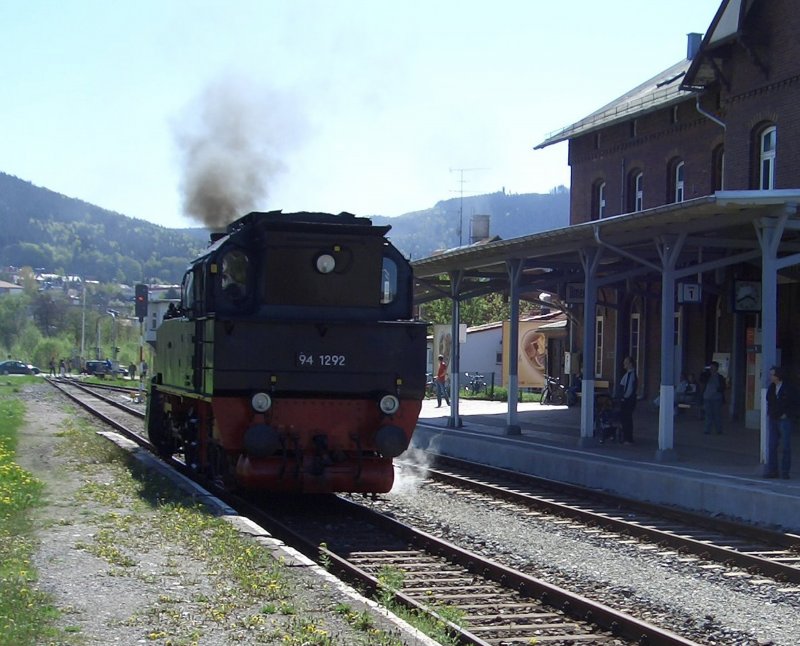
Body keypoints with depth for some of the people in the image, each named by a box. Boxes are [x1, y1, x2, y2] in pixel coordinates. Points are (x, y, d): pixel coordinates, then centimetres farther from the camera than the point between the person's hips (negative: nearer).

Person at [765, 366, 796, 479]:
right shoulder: (771, 388, 7)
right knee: (771, 446, 3)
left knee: (785, 446, 0)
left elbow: (794, 404, -4)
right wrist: (769, 413, 8)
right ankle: (772, 470, 8)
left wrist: (786, 415, -9)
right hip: (773, 420, 5)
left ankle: (785, 471, 5)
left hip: (785, 420, -5)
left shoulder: (788, 388, -8)